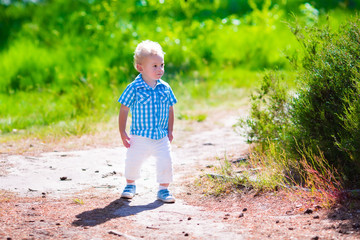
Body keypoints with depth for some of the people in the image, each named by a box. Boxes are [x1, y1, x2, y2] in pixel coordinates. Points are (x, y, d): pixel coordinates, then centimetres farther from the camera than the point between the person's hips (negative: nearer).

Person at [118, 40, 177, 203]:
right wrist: (122, 133, -7)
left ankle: (163, 189, 11)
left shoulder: (165, 88, 0)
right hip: (140, 137, -2)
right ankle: (130, 185, 35)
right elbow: (124, 110, -6)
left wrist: (170, 131, 10)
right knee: (132, 162, 7)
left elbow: (170, 109, 11)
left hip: (161, 137, 2)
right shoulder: (134, 89, -12)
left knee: (166, 162, -8)